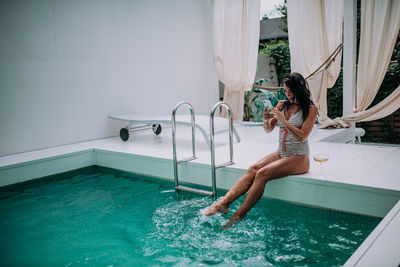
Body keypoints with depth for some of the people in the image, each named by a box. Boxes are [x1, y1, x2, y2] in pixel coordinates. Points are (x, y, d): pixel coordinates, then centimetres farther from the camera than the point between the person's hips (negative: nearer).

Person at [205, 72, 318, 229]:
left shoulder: (311, 110, -5)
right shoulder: (282, 105, 12)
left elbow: (302, 136, -15)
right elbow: (268, 129, 7)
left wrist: (283, 120, -23)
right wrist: (265, 120, -15)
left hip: (299, 158, -5)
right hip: (280, 153, 6)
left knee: (262, 173, -28)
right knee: (252, 169, -23)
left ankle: (237, 217, -29)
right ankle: (223, 202, -34)